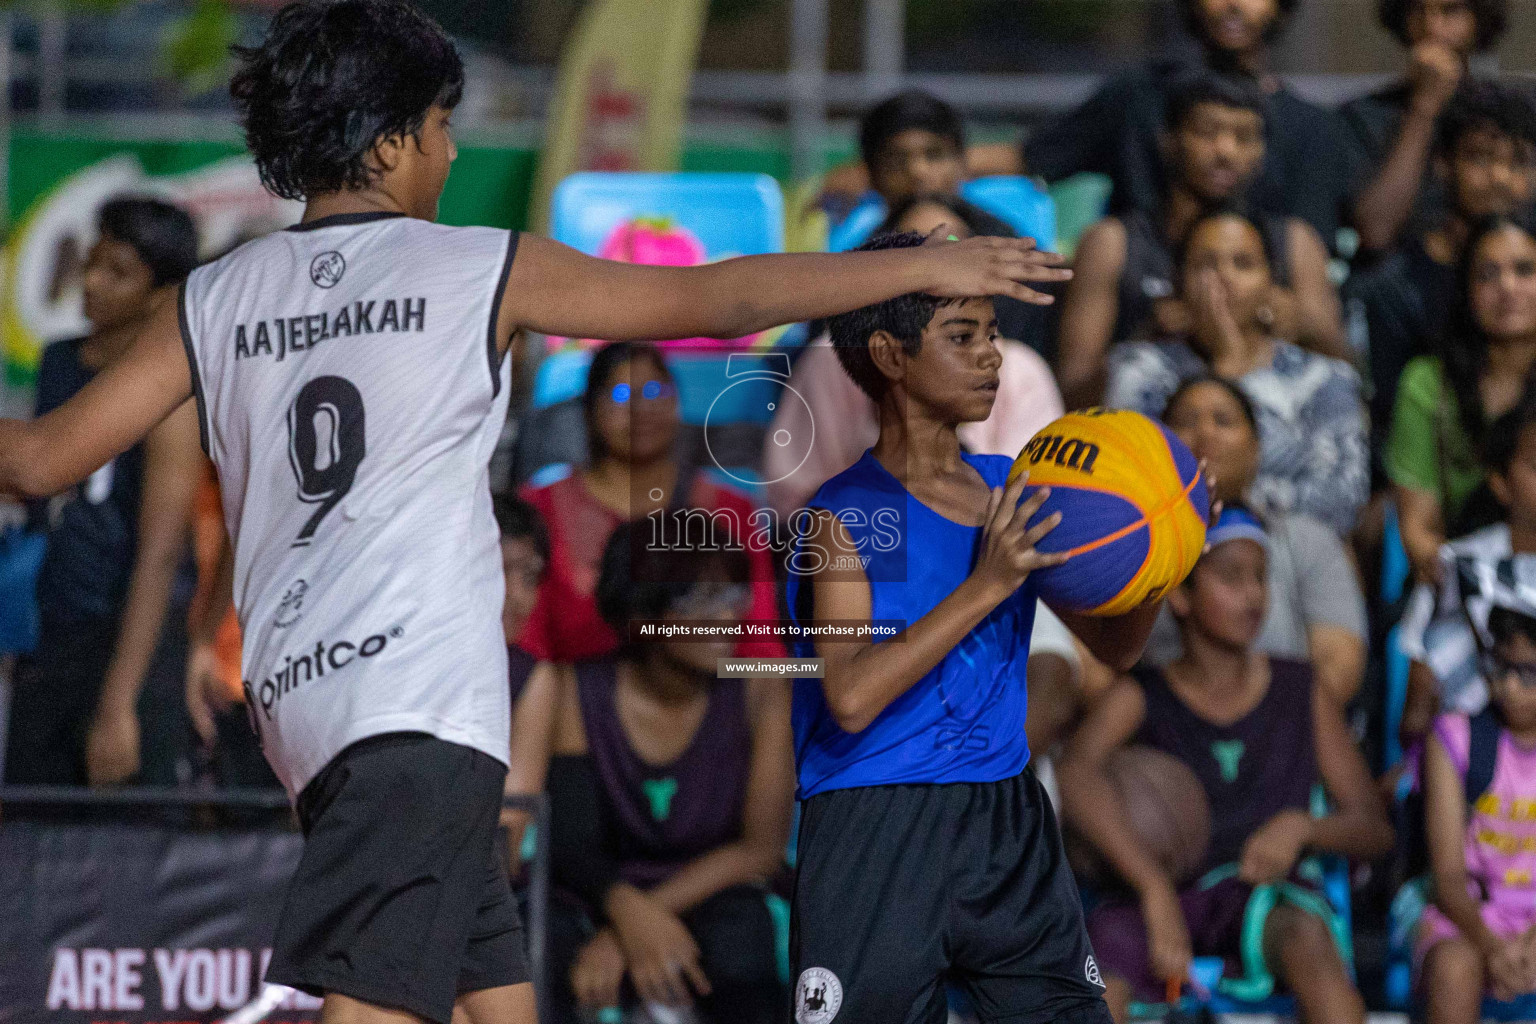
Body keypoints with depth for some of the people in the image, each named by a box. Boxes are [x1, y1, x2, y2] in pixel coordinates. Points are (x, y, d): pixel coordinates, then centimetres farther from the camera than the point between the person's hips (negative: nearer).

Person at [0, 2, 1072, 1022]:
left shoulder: (213, 301, 12)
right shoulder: (482, 271, 1)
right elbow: (717, 297, 5)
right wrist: (923, 265, 13)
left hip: (300, 690, 7)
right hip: (420, 699, -7)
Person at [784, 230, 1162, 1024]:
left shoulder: (1008, 493, 10)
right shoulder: (846, 516, -8)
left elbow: (1112, 647, 16)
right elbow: (852, 697, -21)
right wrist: (988, 585, -25)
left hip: (1008, 825, 6)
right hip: (877, 837, -6)